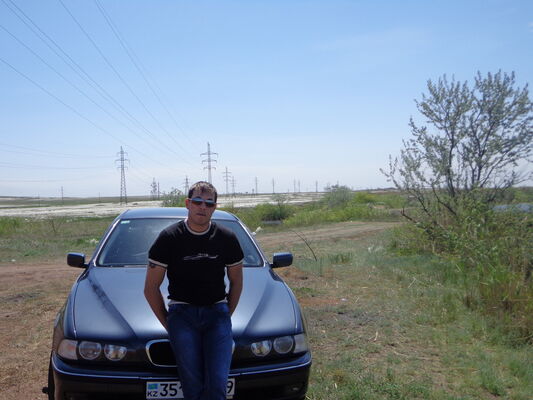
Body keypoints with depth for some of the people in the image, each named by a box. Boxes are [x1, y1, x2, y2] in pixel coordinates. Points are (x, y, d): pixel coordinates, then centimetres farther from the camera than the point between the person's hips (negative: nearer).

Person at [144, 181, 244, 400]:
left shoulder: (227, 238, 3)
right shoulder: (169, 238, -2)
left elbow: (236, 282, 15)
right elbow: (151, 288, 3)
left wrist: (225, 316, 9)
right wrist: (168, 323, 2)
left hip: (216, 311, 1)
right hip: (182, 312, -1)